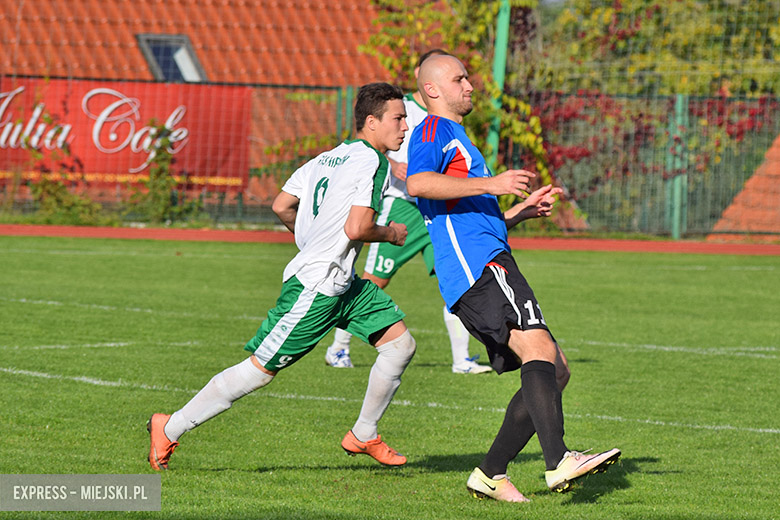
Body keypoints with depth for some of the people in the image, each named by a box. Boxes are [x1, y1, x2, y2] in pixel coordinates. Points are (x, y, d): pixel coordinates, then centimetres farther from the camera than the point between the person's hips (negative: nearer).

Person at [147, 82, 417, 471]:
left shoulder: (327, 158, 13)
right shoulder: (374, 161, -14)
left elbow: (281, 206, 13)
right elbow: (356, 228, -23)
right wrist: (389, 234, -3)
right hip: (314, 288, -10)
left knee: (400, 342, 6)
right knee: (261, 369, -4)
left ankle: (364, 435, 17)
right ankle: (169, 429, 4)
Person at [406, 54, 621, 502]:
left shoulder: (457, 139, 33)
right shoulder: (433, 130, 3)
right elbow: (418, 183, -19)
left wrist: (524, 210, 25)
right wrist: (490, 184, -19)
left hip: (489, 267, 10)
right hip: (475, 265, -10)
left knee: (555, 372, 6)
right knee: (539, 349, -26)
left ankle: (491, 474, 3)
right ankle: (559, 461, -40)